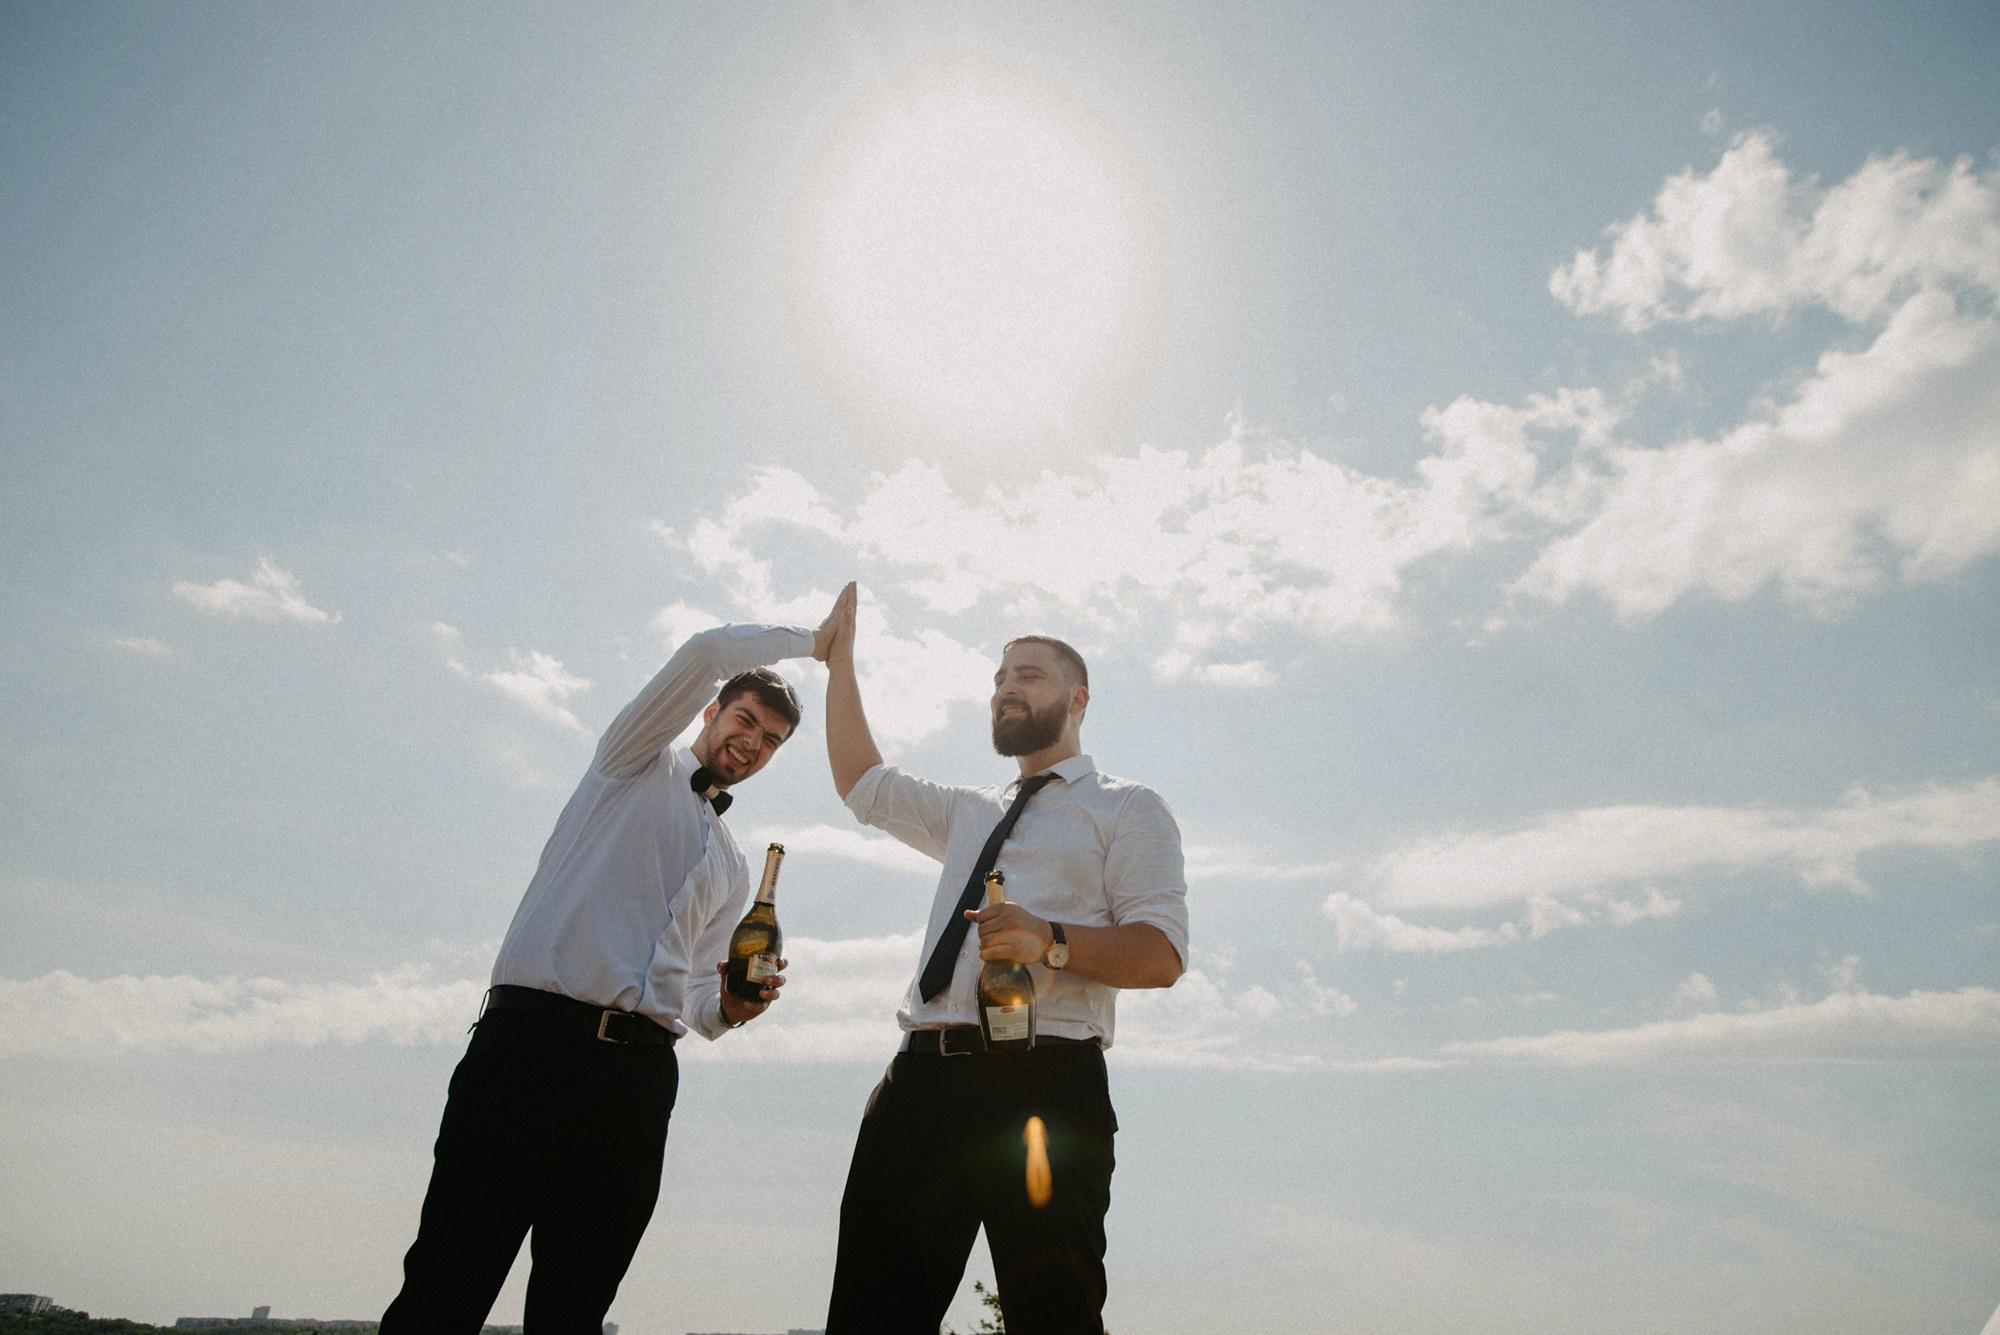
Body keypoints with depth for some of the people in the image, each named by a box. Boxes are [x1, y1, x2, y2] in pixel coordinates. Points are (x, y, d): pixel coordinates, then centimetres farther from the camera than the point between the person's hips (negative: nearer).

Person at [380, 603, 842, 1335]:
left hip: (640, 1071, 6)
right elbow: (707, 651, -3)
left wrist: (726, 1007, 1)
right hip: (535, 1036, -5)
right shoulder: (639, 762, 12)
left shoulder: (733, 870, 26)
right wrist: (809, 641, 9)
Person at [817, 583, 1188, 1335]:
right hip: (923, 1076, 6)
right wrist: (840, 660, 29)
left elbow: (1160, 955, -2)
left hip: (1043, 1082, -5)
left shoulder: (1127, 809, 9)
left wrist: (1050, 941, -20)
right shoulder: (969, 813, 29)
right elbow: (862, 783, 33)